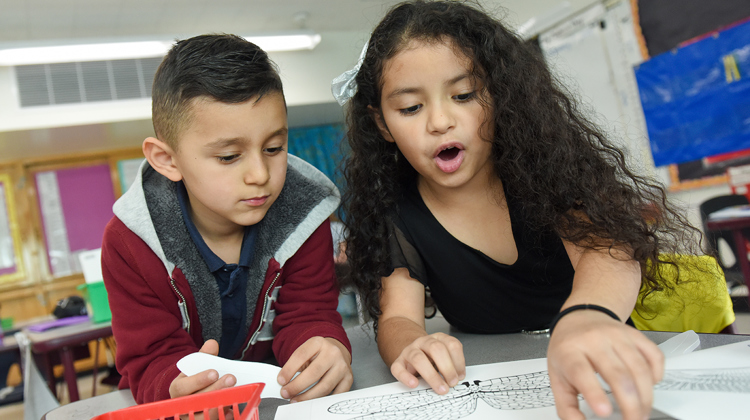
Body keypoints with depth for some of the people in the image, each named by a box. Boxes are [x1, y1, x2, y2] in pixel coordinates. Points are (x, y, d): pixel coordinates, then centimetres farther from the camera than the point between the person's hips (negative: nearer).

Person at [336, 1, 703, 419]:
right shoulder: (397, 213, -7)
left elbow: (608, 245, -27)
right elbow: (397, 317, -11)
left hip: (606, 372, 0)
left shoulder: (542, 162, -12)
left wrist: (585, 315, -50)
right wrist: (411, 349, -36)